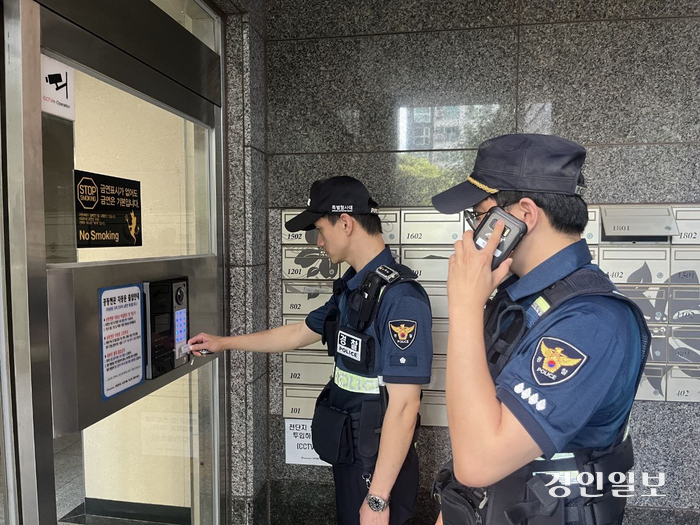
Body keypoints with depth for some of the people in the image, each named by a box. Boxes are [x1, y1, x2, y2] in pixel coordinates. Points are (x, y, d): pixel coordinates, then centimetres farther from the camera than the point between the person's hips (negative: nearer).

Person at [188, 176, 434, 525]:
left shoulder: (400, 297, -24)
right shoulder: (351, 287, 3)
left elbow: (404, 406, -24)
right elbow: (300, 333, 16)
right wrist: (223, 343, 23)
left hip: (381, 466, -8)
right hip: (348, 456, 8)